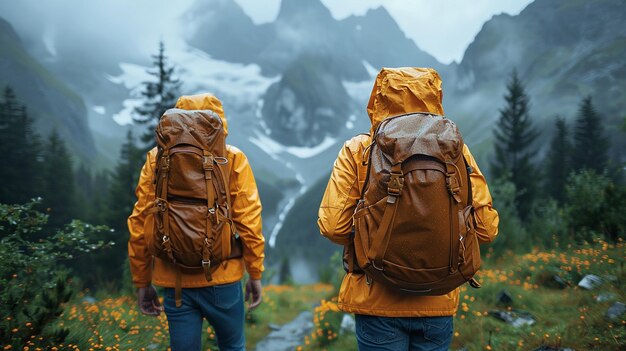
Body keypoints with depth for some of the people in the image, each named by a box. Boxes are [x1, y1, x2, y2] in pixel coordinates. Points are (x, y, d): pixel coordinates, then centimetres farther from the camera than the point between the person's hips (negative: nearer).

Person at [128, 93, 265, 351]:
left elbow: (139, 223, 2)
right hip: (221, 277, -1)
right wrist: (255, 274, 4)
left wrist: (142, 282, 10)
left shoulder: (157, 159, 3)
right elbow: (248, 222, -6)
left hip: (174, 281, 2)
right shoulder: (233, 159, -3)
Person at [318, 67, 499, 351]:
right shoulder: (455, 151, -2)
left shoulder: (358, 151, -7)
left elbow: (333, 226, -11)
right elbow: (486, 228, -3)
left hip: (376, 299, -2)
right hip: (439, 302, 2)